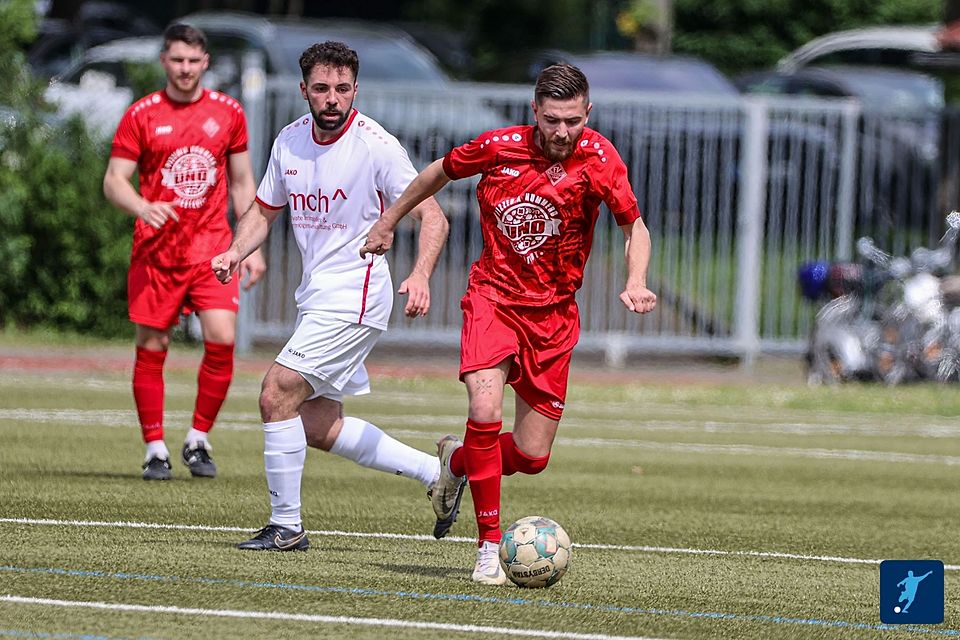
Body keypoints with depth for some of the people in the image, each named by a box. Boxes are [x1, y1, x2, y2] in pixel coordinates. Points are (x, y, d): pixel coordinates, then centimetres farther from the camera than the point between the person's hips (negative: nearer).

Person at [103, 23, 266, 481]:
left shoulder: (227, 112, 7)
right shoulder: (141, 115, 1)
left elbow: (242, 182, 15)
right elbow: (113, 181, -1)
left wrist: (252, 246, 9)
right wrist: (143, 208, -22)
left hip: (212, 250, 1)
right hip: (155, 251, -1)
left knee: (221, 339, -13)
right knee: (151, 349, 0)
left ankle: (199, 440, 3)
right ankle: (155, 450, 10)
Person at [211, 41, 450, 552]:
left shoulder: (375, 144, -14)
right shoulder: (291, 140, 6)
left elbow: (432, 216, -14)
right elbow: (265, 209, 18)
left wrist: (420, 275, -31)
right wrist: (236, 252, -2)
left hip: (353, 297, -8)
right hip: (315, 298, 8)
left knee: (276, 395, -16)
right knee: (318, 428, 10)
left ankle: (285, 526, -5)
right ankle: (435, 470, 23)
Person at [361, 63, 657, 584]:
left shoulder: (597, 157, -12)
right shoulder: (500, 147, -9)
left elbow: (635, 227, -8)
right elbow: (440, 172, 10)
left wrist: (635, 282, -27)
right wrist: (389, 221, 20)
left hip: (552, 314, 1)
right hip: (493, 297, -1)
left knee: (532, 456, 0)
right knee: (486, 410, -25)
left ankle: (457, 462, 34)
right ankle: (489, 547, -13)